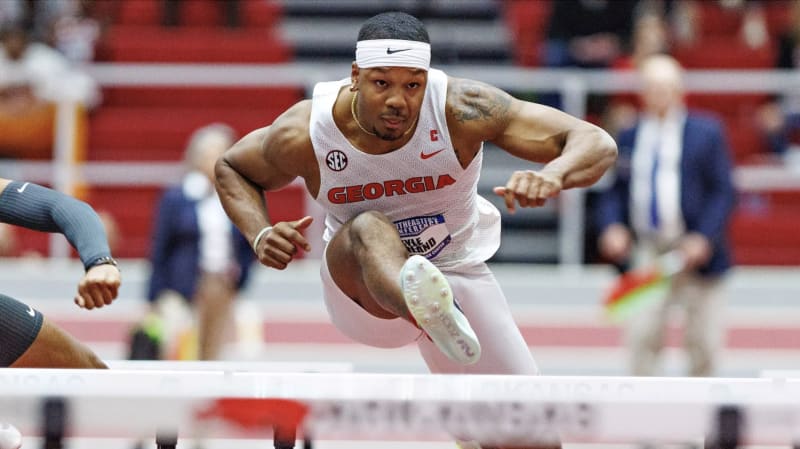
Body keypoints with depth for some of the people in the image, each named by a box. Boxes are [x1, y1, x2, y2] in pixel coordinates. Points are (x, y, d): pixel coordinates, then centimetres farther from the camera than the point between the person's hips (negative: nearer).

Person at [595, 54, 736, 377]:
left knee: (702, 340, 4)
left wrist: (704, 238, -14)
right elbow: (614, 192, 13)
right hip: (645, 253, 2)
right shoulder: (628, 139, 11)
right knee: (642, 336, -9)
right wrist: (611, 227, -7)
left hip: (693, 252, -1)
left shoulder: (706, 132, 3)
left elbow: (723, 192, -2)